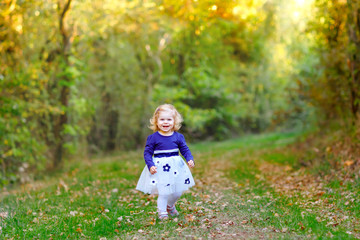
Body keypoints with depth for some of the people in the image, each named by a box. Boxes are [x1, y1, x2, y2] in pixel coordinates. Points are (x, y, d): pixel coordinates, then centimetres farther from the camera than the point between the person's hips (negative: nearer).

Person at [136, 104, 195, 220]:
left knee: (177, 192, 12)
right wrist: (150, 165, -18)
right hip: (160, 168, -3)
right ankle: (162, 212, 16)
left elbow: (185, 149, 7)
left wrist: (190, 159, -11)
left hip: (176, 167, 4)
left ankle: (170, 206, 41)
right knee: (163, 192, -5)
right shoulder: (153, 138, -6)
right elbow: (147, 153, -4)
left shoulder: (178, 137, 2)